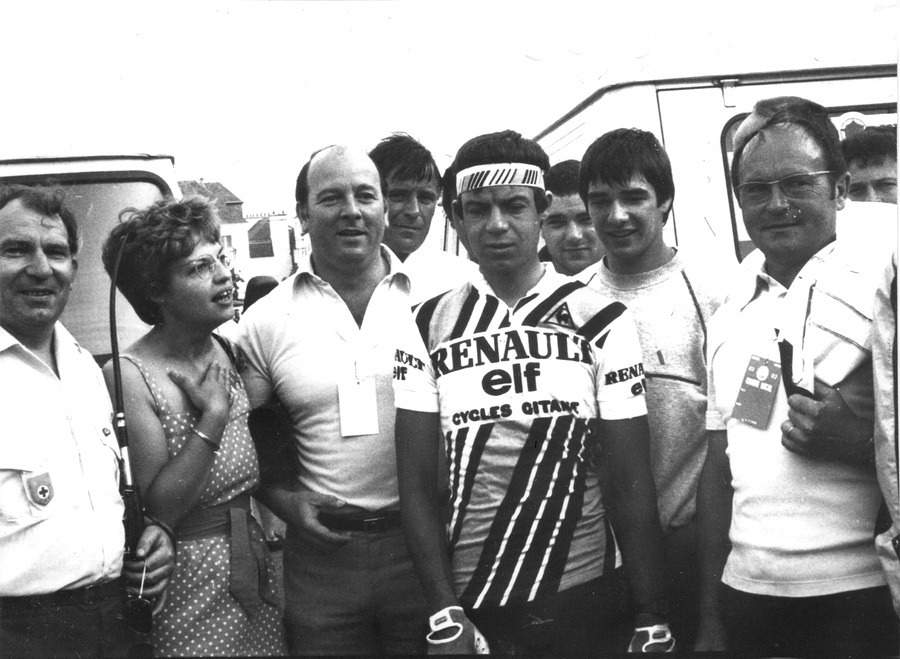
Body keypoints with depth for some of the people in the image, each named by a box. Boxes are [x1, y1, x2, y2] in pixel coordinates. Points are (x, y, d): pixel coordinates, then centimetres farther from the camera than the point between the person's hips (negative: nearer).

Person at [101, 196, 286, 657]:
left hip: (253, 567, 6)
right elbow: (152, 513, -20)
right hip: (187, 590, -6)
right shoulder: (128, 377, -16)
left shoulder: (229, 352, 2)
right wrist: (213, 416, -22)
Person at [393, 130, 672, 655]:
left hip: (581, 599, -1)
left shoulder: (602, 322, -4)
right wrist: (445, 614, -7)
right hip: (470, 602, 1)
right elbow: (418, 484, -1)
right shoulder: (428, 329, -1)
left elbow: (632, 484, -4)